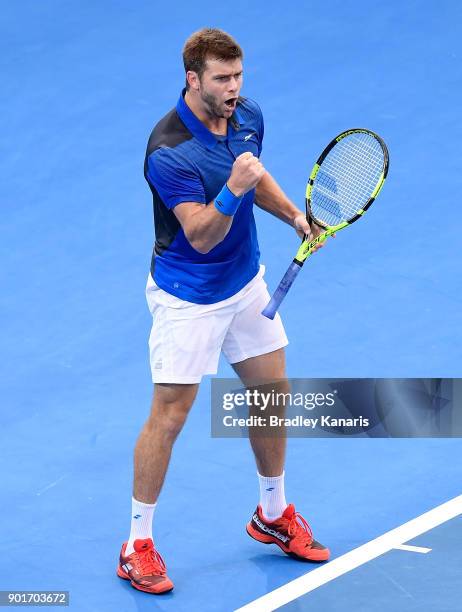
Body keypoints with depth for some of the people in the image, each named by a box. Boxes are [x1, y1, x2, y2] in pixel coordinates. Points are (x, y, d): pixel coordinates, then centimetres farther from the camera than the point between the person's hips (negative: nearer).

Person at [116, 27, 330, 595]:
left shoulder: (248, 116, -3)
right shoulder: (169, 152, -27)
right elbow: (201, 235, -29)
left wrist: (294, 214, 6)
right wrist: (232, 191, -44)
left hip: (246, 283, 7)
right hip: (188, 299, -7)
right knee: (168, 416, -3)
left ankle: (272, 516, 35)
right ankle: (138, 544, 9)